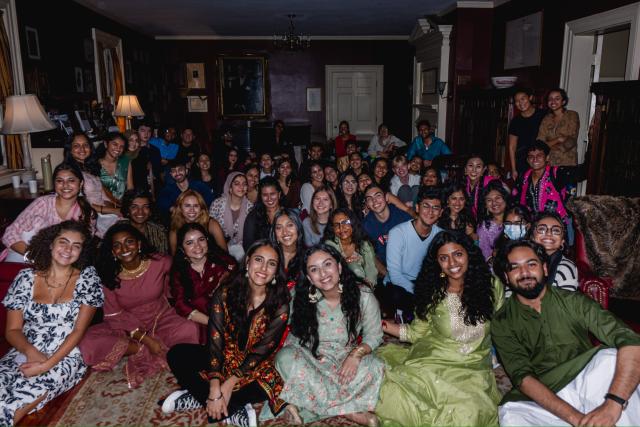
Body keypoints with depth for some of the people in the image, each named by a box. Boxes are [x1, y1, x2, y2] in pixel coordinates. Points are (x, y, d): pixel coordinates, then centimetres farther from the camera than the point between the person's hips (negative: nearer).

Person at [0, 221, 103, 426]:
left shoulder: (87, 278, 0)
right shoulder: (26, 277, 5)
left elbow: (78, 330, -5)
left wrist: (48, 364, -17)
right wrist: (31, 352, -15)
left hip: (65, 357, -2)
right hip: (23, 353, 2)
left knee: (26, 393, -30)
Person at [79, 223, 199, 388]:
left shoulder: (161, 263, -12)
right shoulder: (108, 276, -11)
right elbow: (115, 315, -8)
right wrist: (145, 339, -18)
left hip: (161, 319, -1)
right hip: (128, 326, 1)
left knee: (190, 331, -31)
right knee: (88, 343, -26)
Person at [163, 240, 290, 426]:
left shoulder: (280, 306, -14)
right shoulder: (225, 293, -12)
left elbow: (261, 351, -16)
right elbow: (215, 341, -17)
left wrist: (230, 384, -24)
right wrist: (215, 389, -27)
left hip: (258, 365, -2)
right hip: (224, 357, 2)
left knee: (271, 383, -33)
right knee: (176, 355, -15)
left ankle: (197, 399, -15)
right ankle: (234, 410, -19)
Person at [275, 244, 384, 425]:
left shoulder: (363, 295, -12)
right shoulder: (302, 299, -8)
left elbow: (373, 335, -6)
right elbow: (295, 335, -1)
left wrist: (356, 354, -24)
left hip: (348, 356, -1)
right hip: (313, 358, 1)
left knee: (374, 368, -31)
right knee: (285, 356, -31)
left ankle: (312, 406, -23)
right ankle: (349, 412, -25)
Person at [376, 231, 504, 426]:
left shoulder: (491, 286, 1)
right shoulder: (432, 293, 4)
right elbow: (419, 332, 6)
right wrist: (388, 327, -5)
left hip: (473, 368, 0)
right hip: (432, 361, 0)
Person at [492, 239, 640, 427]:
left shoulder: (574, 302, -3)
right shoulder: (502, 323, -2)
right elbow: (522, 377, -12)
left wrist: (613, 404, -31)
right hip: (543, 401, 0)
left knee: (612, 357, -27)